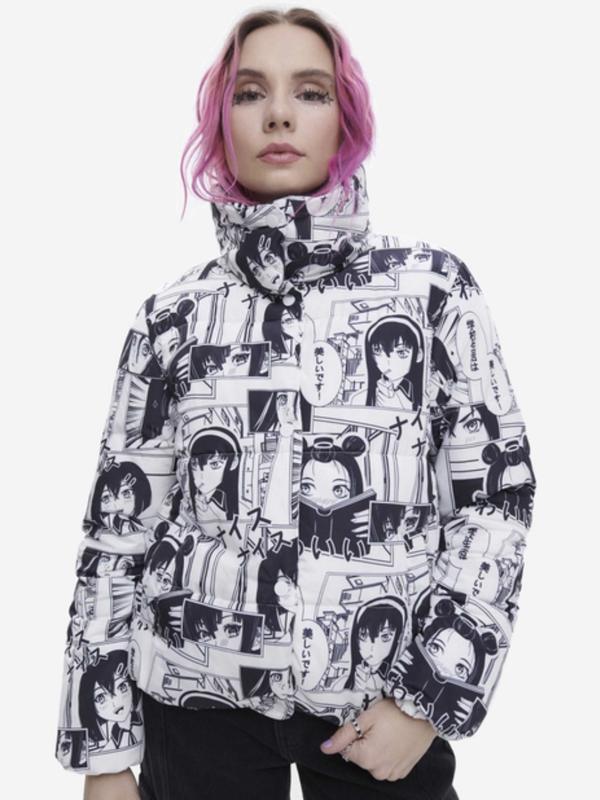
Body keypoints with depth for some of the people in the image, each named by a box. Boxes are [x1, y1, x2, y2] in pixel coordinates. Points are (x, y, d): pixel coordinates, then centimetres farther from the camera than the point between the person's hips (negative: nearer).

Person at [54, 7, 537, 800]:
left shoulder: (432, 285, -2)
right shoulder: (173, 313, 1)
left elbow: (498, 491, -2)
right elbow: (118, 527, 3)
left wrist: (433, 695, -7)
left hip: (383, 704, -1)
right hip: (199, 697, 2)